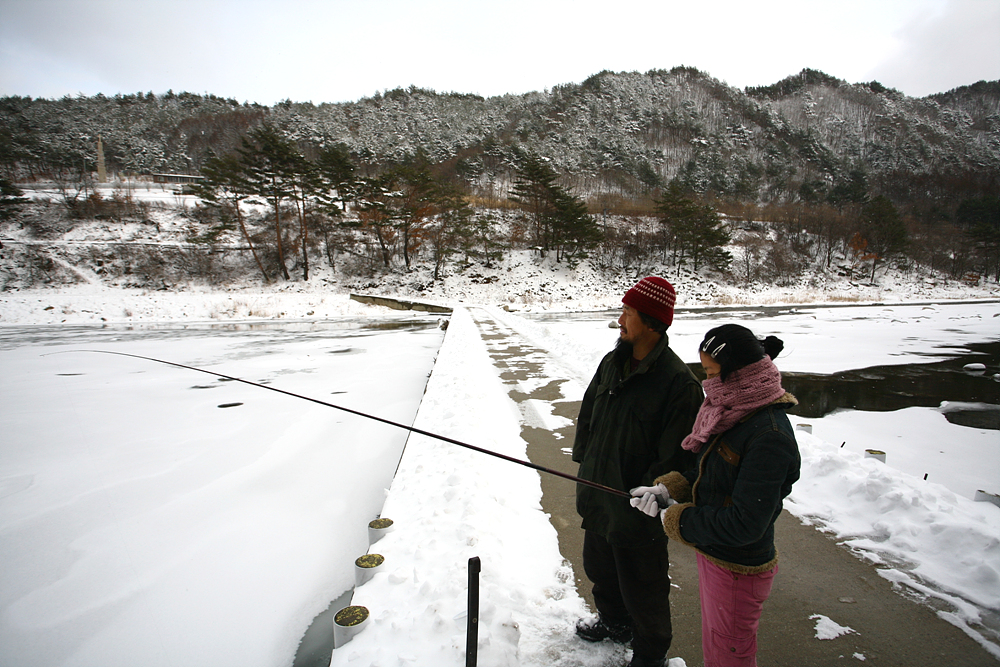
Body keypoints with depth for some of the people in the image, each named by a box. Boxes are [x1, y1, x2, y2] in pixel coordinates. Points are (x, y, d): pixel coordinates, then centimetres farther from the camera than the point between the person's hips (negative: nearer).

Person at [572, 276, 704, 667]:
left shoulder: (678, 381, -22)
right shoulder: (612, 363, 0)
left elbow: (675, 455, -21)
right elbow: (588, 414, 11)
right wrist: (585, 463, 8)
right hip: (599, 496, 8)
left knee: (642, 588, 14)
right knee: (600, 569, 27)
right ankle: (614, 622, 54)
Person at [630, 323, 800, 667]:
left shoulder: (769, 436, -30)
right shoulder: (736, 412, -1)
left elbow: (745, 525, -30)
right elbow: (707, 472, 10)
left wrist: (675, 519, -20)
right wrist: (667, 489, -6)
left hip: (738, 570, -8)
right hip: (711, 555, 8)